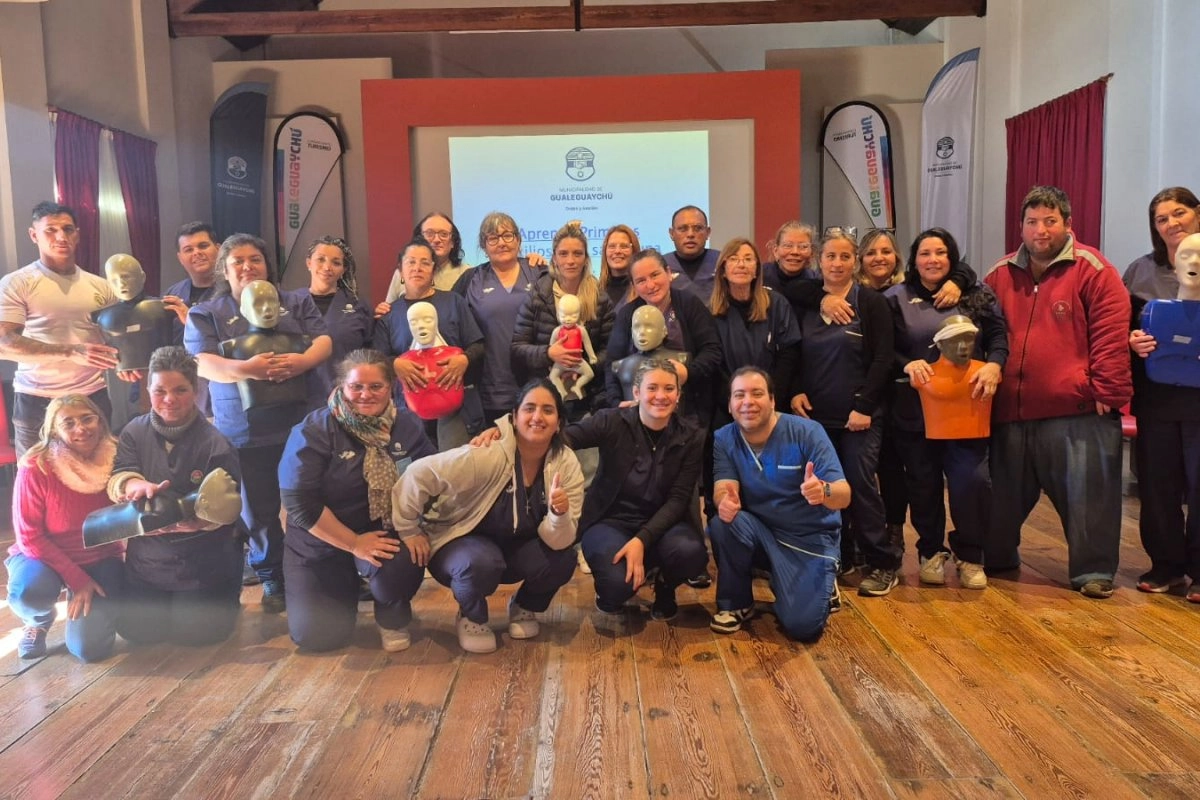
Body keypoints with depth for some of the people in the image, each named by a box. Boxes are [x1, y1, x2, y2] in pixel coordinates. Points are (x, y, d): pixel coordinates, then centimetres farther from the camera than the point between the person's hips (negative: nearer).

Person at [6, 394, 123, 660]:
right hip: (44, 554, -1)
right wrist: (76, 578, -21)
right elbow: (29, 536, -17)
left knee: (89, 648, -14)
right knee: (28, 594, -36)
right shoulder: (35, 469, -20)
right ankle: (40, 621, 3)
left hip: (100, 559, 1)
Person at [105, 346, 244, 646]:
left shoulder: (215, 444, -17)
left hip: (204, 562, -4)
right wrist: (137, 485, -41)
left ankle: (226, 598, 31)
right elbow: (118, 477, -16)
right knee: (135, 631, 8)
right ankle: (170, 602, 38)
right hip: (147, 558, 4)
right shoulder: (135, 432, -4)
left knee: (194, 633, 0)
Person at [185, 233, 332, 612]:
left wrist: (304, 360, -21)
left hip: (302, 423, 1)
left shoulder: (297, 302, 11)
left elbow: (324, 340, 2)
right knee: (258, 511, 9)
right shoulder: (206, 314, 6)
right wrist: (244, 369, -26)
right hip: (245, 431, 0)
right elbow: (201, 363, -7)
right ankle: (272, 579, 24)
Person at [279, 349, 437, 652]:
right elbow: (300, 503, -21)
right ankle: (348, 589, 29)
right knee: (316, 635, -7)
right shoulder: (313, 431, -15)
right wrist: (355, 543, -22)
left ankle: (394, 620, 3)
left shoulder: (408, 426, -3)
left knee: (401, 563, -34)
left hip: (386, 535, 1)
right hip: (321, 544, -1)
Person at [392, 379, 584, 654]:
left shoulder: (567, 465, -15)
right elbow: (418, 475, -26)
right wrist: (409, 531, -18)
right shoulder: (488, 455, -30)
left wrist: (559, 514, -38)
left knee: (563, 560, -23)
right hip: (460, 542, -4)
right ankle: (471, 618, -1)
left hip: (515, 550, 4)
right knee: (482, 562, -37)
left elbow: (557, 542, -17)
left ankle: (524, 608, 11)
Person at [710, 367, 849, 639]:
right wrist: (725, 502, -45)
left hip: (810, 537, -3)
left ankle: (822, 587, 17)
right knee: (722, 523, -29)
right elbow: (723, 490, -19)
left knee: (802, 626, -19)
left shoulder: (807, 432, -17)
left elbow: (844, 496, -21)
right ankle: (736, 603, -4)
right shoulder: (723, 439, -6)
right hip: (761, 532, 3)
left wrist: (823, 491, -46)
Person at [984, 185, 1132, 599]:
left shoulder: (1091, 269, -4)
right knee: (1003, 493, 16)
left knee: (1087, 495, 3)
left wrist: (1107, 393, -13)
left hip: (1077, 412, -4)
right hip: (1010, 411, 5)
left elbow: (1111, 336, -9)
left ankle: (1093, 571, 18)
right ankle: (996, 557, 34)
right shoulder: (1001, 275, 10)